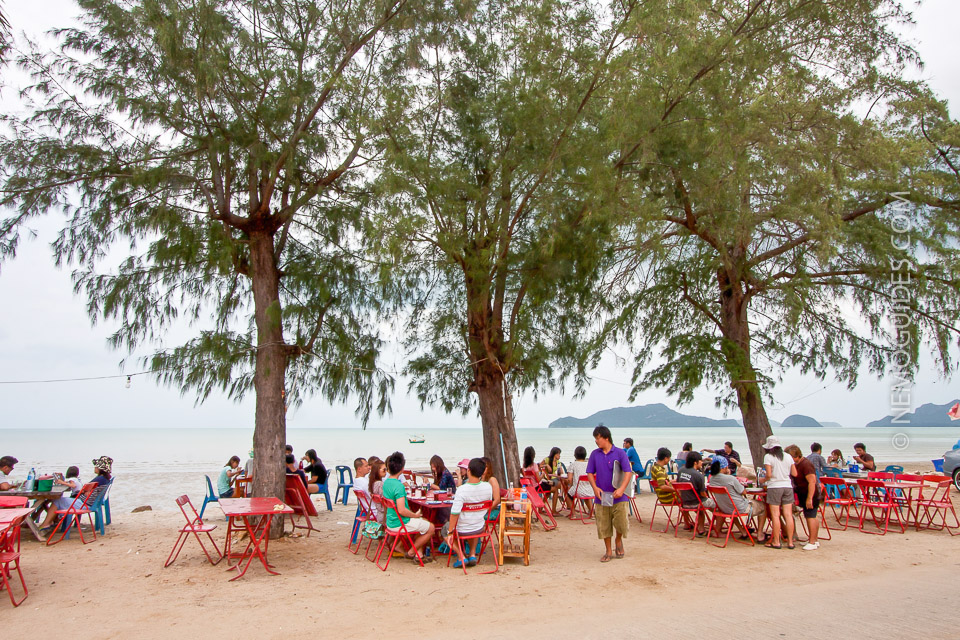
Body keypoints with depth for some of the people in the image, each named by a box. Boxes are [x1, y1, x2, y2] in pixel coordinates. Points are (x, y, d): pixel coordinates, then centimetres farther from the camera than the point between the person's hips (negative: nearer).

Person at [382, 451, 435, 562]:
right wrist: (416, 515, -12)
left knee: (424, 521, 24)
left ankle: (419, 554, 18)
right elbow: (401, 510, -30)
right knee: (431, 528, 6)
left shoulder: (386, 482, 3)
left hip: (390, 522, 9)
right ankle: (411, 552, 12)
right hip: (400, 524, -9)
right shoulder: (398, 486, -26)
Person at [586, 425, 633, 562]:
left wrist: (621, 488, -22)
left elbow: (628, 472, -9)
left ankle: (619, 541, 28)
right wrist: (595, 487, -11)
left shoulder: (620, 453, -5)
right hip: (601, 496, 3)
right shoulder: (594, 454, 5)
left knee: (621, 523, -4)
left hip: (618, 496, -2)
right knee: (604, 526, 6)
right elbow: (590, 472, 6)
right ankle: (608, 552, 23)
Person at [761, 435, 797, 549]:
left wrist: (763, 480, 7)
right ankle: (790, 542, 9)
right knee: (788, 515, 6)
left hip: (774, 486, -5)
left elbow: (769, 474, -12)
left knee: (775, 515, 0)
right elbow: (794, 473, 9)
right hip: (788, 486, 5)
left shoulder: (768, 457, -6)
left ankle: (776, 542, 3)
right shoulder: (788, 456, 8)